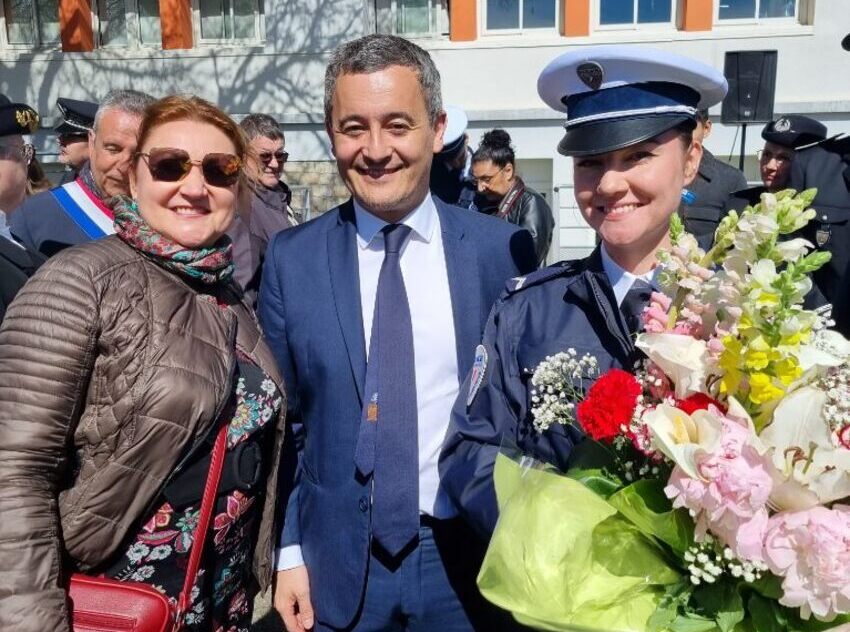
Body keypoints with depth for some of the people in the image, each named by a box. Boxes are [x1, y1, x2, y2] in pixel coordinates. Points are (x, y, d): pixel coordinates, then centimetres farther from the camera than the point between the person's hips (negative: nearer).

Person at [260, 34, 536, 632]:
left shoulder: (504, 250, -7)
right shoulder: (292, 259, -4)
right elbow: (281, 420, 1)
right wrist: (288, 551, 0)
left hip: (470, 560, 0)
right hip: (337, 564, 1)